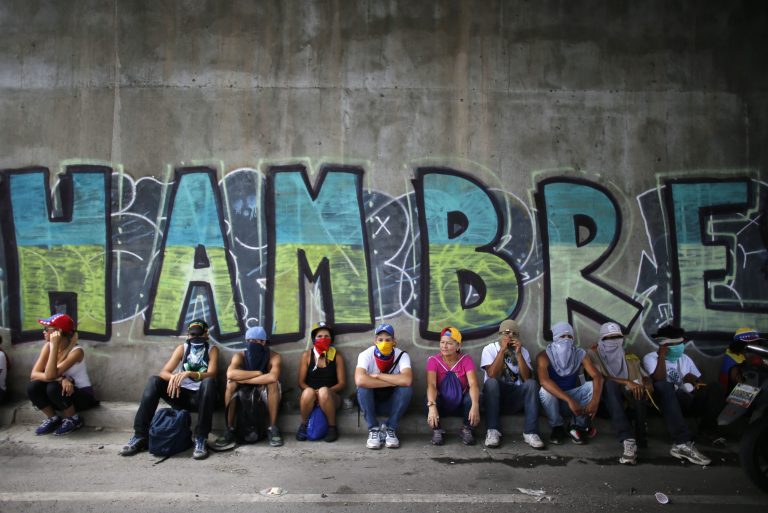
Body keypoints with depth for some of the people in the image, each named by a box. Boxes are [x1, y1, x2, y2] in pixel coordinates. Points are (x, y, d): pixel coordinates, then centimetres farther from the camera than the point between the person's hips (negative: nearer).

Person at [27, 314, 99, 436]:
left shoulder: (76, 351, -23)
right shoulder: (48, 347, -5)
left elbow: (50, 375, -31)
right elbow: (34, 374, -15)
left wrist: (54, 346, -33)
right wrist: (60, 379, -32)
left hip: (81, 395, -5)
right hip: (62, 393, 5)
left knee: (54, 388, -32)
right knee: (33, 387, -20)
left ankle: (73, 419, -5)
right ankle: (53, 418, 4)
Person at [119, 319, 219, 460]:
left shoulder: (212, 350, -1)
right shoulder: (182, 348, 6)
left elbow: (211, 374, -17)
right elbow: (164, 372, -4)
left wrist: (189, 374, -35)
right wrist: (173, 377, -29)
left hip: (201, 397, -3)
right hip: (181, 394, 3)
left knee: (209, 382, -36)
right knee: (154, 381, -18)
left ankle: (200, 440, -37)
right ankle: (140, 436, -20)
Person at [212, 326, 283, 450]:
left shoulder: (274, 356, -17)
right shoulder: (240, 356, -11)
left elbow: (273, 377, -38)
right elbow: (230, 374, -32)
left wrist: (243, 379, -32)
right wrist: (258, 373, -30)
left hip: (265, 395, -2)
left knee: (273, 383, -32)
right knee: (231, 383, -25)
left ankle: (273, 428, -22)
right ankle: (229, 430, -20)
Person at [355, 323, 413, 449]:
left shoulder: (402, 356, -16)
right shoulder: (366, 355, -19)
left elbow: (407, 380, -36)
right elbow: (360, 380, -39)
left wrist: (377, 375, -29)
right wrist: (394, 382, -32)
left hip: (391, 402, 1)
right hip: (371, 402, -1)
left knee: (407, 389, -28)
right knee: (363, 387, -31)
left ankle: (389, 428, -9)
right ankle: (373, 429, -13)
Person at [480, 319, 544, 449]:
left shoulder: (523, 351, 5)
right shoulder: (490, 349, -3)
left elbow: (527, 378, -10)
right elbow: (492, 375, -19)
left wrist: (518, 353, -17)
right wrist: (502, 350, -20)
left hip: (516, 396, 2)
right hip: (494, 396, -2)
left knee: (532, 383, -26)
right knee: (491, 382, -34)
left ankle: (530, 432, -26)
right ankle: (492, 431, -30)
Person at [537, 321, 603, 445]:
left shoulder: (580, 354, -7)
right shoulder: (544, 356, -18)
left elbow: (597, 376, -19)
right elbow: (544, 381, -36)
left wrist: (595, 400, -39)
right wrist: (569, 400, -46)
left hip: (572, 396, 3)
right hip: (552, 399, -3)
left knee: (592, 386, -22)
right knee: (545, 390, -35)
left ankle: (577, 426, -7)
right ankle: (557, 427, -9)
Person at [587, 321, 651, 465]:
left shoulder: (631, 358, 21)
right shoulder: (594, 354, 8)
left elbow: (646, 377, 14)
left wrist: (648, 384, -12)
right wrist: (626, 382, -21)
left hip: (631, 397, 3)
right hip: (608, 398, -2)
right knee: (610, 383, -37)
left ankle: (640, 436, -19)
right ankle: (628, 441, -48)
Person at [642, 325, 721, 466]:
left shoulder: (685, 358, 19)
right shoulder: (651, 358, 1)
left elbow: (700, 382, 18)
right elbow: (659, 380, -17)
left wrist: (694, 379, -5)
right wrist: (661, 356, -14)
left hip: (686, 400, 5)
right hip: (666, 402, -5)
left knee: (715, 388, -16)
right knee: (663, 386, -39)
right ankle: (683, 443, -49)